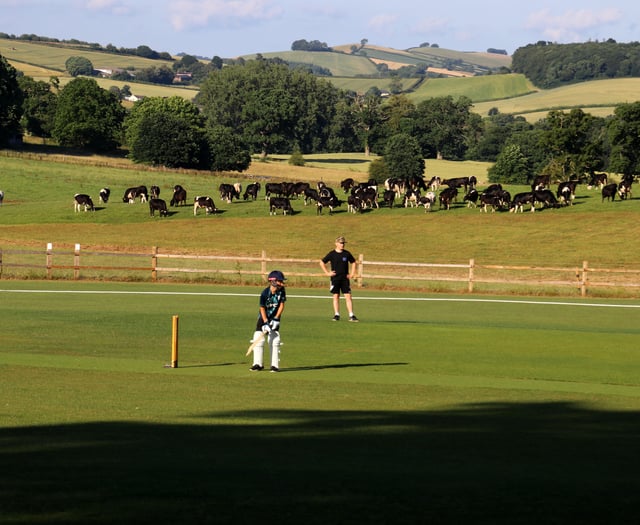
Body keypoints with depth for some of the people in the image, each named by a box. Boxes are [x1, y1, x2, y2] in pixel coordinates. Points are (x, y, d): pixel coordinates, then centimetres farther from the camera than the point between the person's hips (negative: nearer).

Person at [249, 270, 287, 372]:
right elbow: (262, 308, -15)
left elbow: (281, 305, -8)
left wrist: (276, 319, -15)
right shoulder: (265, 293, -22)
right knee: (258, 340, -6)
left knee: (274, 341, -7)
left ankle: (275, 365, -1)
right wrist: (266, 323, -20)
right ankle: (258, 364, 4)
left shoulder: (281, 291, -14)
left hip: (275, 318, 2)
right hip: (264, 317, -2)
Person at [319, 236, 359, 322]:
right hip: (335, 278, 0)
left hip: (345, 278, 0)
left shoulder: (347, 253, 3)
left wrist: (351, 274, 8)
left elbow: (353, 262, 17)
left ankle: (351, 315, -8)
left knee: (348, 296, -6)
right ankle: (336, 315, 10)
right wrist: (327, 272, 0)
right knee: (336, 296, 3)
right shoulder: (332, 254, -1)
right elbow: (322, 263, 6)